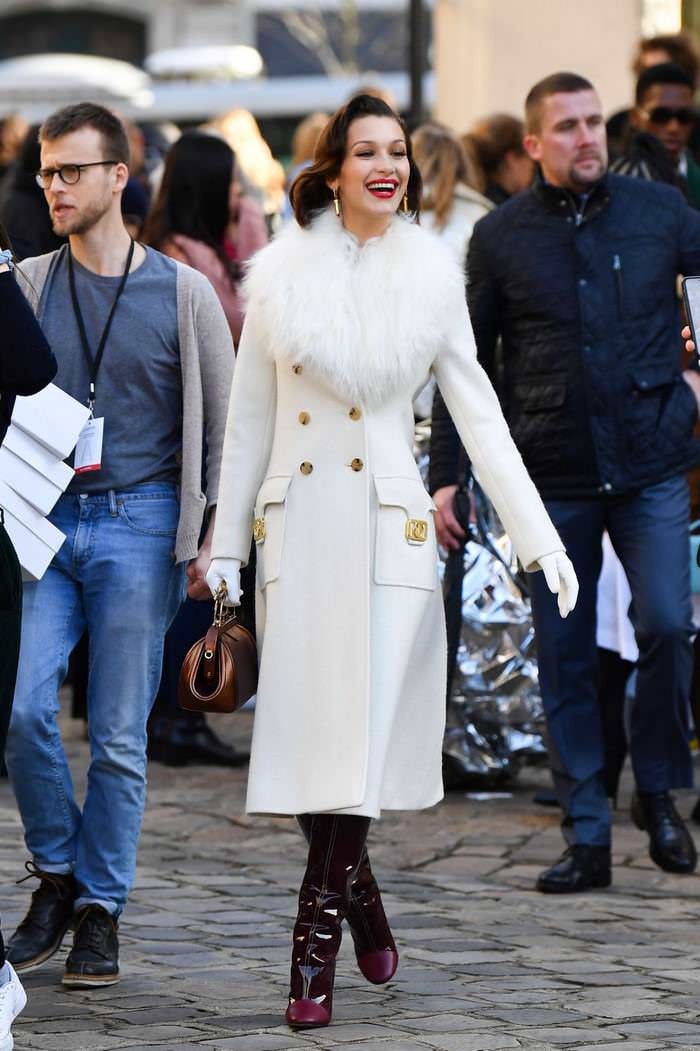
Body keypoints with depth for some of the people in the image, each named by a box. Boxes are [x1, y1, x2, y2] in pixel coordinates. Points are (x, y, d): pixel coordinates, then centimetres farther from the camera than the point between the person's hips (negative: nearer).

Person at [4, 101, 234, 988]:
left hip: (138, 524, -2)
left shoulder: (181, 293, 3)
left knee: (119, 734, 0)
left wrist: (216, 538, -2)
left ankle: (100, 914, 10)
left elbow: (223, 424, 6)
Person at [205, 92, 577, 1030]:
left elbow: (479, 413, 4)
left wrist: (540, 538, -1)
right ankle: (358, 894, 22)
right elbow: (249, 418, 8)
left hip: (390, 519, -1)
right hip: (298, 520, 1)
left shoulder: (431, 274, 2)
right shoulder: (280, 272, 2)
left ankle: (318, 935, 0)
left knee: (364, 729, -7)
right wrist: (225, 542, 8)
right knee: (307, 722, 2)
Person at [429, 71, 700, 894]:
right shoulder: (501, 236, 3)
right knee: (564, 658, 3)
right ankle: (586, 835, 10)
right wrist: (446, 476, 4)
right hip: (552, 476, 0)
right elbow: (465, 361, 8)